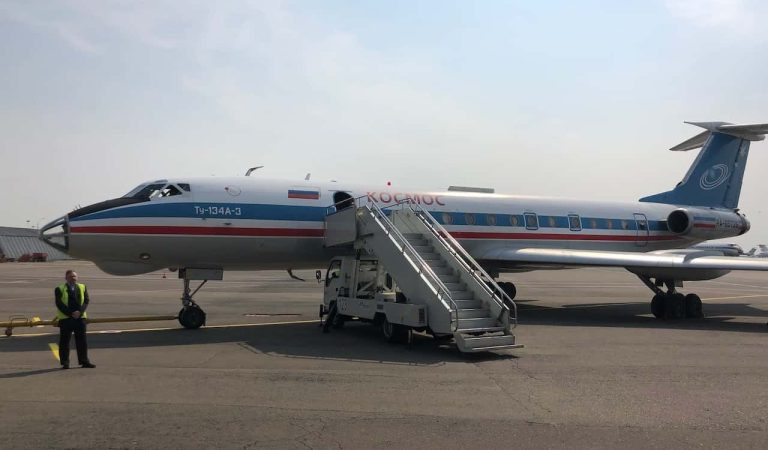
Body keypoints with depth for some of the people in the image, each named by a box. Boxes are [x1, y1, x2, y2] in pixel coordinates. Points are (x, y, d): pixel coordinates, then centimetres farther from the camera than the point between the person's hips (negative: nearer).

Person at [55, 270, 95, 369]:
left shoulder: (82, 287, 12)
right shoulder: (60, 289, 2)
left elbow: (86, 301, 4)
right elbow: (59, 304, -7)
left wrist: (79, 312, -12)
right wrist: (70, 313, -15)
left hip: (80, 317, 3)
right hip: (65, 318, -3)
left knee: (82, 340, 5)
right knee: (64, 341, 2)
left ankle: (84, 361, 9)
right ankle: (65, 363, 9)